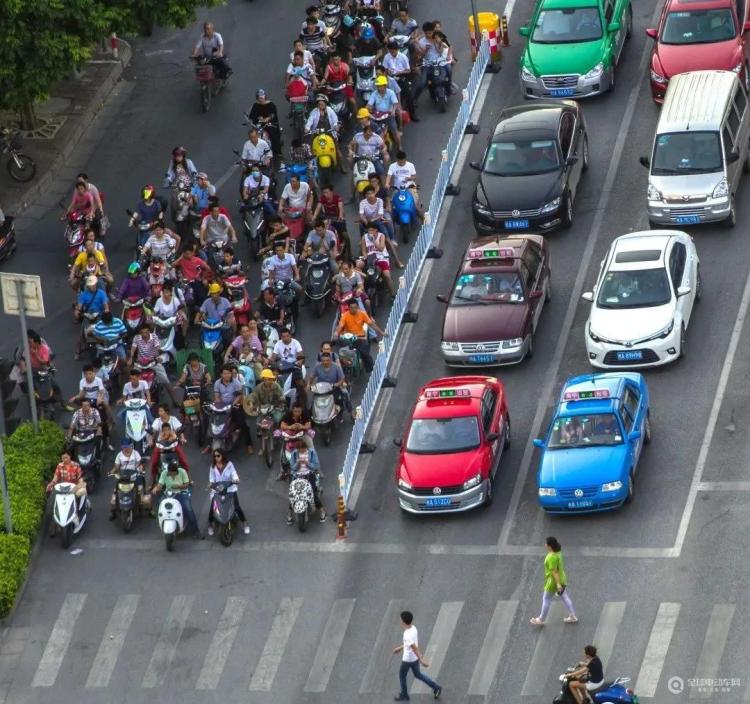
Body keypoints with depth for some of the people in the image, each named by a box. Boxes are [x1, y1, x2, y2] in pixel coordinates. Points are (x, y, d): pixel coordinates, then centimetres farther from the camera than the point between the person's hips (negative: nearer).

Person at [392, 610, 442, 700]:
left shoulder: (407, 635, -32)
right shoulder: (413, 628, -5)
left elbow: (415, 648, -31)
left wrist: (421, 660, -29)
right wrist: (400, 648, 23)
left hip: (408, 659, -8)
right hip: (415, 658, 8)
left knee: (402, 676, 17)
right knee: (418, 674, 24)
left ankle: (404, 695, 33)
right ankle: (436, 687, 20)